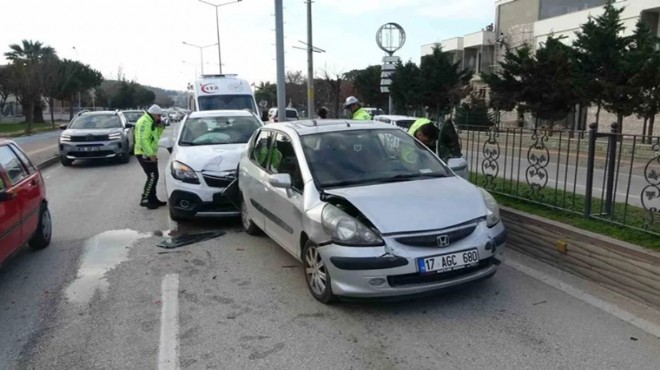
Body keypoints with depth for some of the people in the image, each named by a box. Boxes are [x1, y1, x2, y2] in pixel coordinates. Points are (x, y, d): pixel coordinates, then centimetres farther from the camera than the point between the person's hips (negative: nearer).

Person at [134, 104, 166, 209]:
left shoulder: (151, 122, 16)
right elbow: (143, 140, -23)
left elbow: (156, 136, 19)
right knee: (152, 177, -12)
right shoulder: (144, 122, -16)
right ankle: (144, 200, -7)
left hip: (149, 154, 10)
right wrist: (151, 154, -24)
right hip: (144, 154, -10)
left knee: (154, 177, 13)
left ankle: (153, 199, 20)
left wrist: (160, 127, 3)